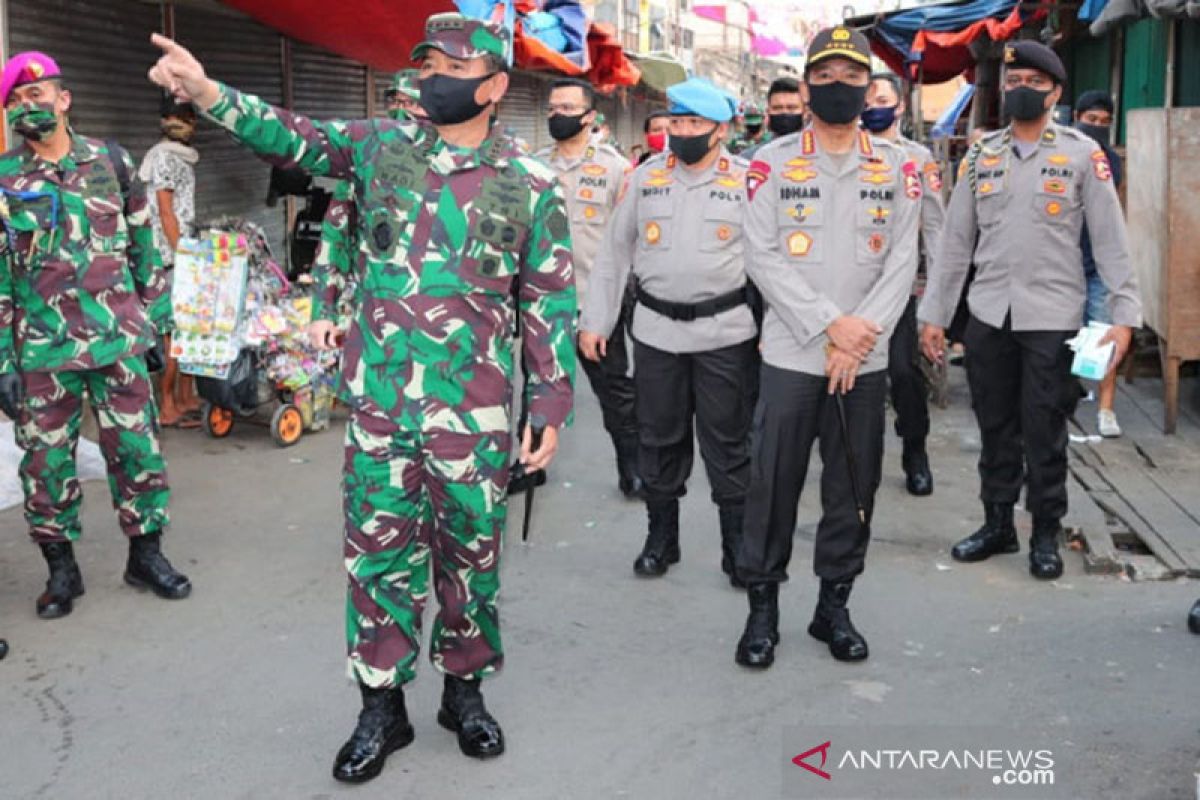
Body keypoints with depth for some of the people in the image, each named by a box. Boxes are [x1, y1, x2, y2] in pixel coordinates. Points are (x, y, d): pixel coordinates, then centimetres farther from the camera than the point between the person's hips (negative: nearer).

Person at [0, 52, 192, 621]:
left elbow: (145, 248, 9)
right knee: (46, 462, 6)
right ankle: (61, 569, 22)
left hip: (119, 340, 1)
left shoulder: (111, 161, 4)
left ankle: (146, 554, 21)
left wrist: (153, 325, 8)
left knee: (137, 450, 5)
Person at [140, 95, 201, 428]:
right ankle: (168, 407, -3)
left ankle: (186, 399, 18)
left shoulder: (183, 158, 19)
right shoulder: (164, 157, -9)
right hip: (171, 256, -9)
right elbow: (165, 213, -14)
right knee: (175, 331, -7)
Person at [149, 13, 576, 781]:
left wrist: (551, 404, -2)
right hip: (378, 402, 2)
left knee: (469, 554, 11)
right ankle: (382, 703, 24)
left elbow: (550, 304, 0)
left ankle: (464, 688, 31)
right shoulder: (382, 146, 5)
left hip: (474, 412, -2)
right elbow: (294, 137, 2)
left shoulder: (531, 184, -2)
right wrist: (207, 92, -14)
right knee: (378, 552, 9)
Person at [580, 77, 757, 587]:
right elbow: (614, 253, 11)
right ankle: (660, 538, 26)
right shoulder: (646, 177, 8)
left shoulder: (747, 181, 0)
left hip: (725, 333, -3)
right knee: (659, 439, 11)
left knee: (727, 443, 4)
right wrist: (595, 322, 7)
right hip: (656, 331, 3)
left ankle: (738, 547, 16)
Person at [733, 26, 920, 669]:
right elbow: (763, 259, -7)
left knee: (854, 489, 8)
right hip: (791, 353, -2)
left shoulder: (898, 169, 7)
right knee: (774, 485, 0)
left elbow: (902, 263, 1)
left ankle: (834, 605, 23)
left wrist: (859, 338, -11)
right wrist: (831, 324, -14)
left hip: (865, 360, 2)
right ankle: (762, 608, 15)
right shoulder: (772, 163, 0)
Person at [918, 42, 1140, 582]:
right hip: (988, 316, 3)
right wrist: (933, 314, 7)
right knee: (996, 429, 11)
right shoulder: (981, 155, 8)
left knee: (1044, 434, 4)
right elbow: (955, 241, 9)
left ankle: (1046, 536, 18)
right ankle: (997, 525, 24)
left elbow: (1111, 240, -3)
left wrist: (1123, 314, -10)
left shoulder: (1083, 154, 0)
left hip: (1053, 318, -3)